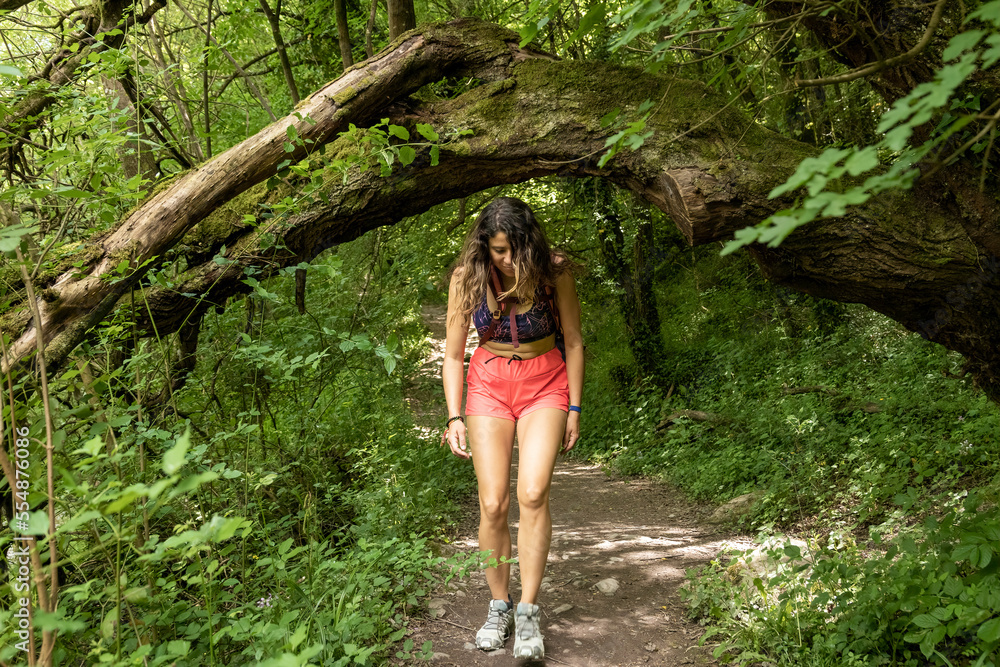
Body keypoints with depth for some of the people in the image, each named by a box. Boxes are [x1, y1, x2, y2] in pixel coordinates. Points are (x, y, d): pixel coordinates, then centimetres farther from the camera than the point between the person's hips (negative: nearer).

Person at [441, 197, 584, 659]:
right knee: (492, 504, -6)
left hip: (544, 382, -1)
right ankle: (498, 607, 13)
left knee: (532, 494, -19)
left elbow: (573, 342, 0)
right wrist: (455, 418, -9)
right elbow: (453, 355, -2)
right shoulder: (467, 277, -10)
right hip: (489, 383, 1)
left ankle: (528, 612, -7)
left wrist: (574, 408, 1)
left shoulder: (553, 272, -12)